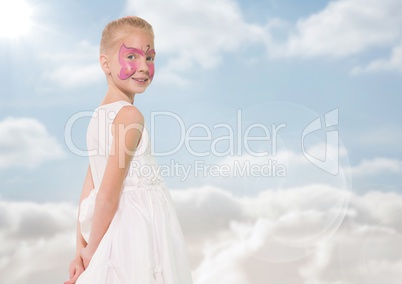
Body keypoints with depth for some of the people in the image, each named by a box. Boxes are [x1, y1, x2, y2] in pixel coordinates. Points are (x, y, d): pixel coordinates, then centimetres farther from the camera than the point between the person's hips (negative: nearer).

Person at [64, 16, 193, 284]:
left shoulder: (99, 116, 9)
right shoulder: (130, 115, -16)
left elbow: (89, 192, 7)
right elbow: (108, 193, -19)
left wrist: (82, 249, 8)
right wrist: (91, 251, -10)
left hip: (118, 229, 8)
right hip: (140, 229, -8)